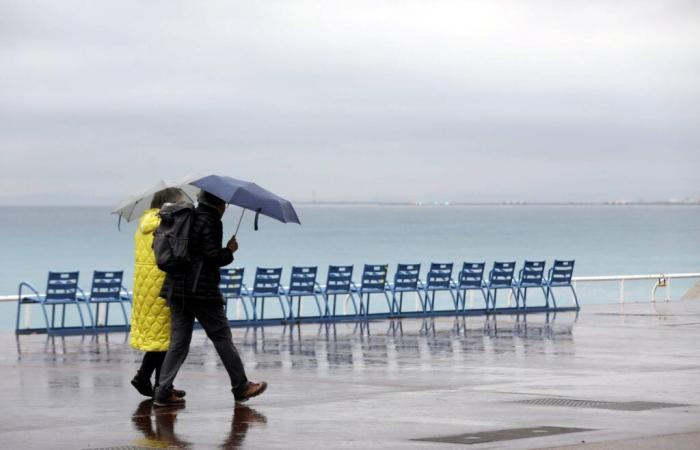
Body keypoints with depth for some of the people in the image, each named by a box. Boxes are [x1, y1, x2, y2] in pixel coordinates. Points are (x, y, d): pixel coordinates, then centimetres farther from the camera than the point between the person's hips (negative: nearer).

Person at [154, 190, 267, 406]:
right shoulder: (210, 222, -10)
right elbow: (213, 256, -17)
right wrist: (230, 250, 0)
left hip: (176, 289, 8)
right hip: (201, 291, -7)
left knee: (179, 341, 8)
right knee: (222, 337, 2)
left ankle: (163, 392, 0)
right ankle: (241, 387, 9)